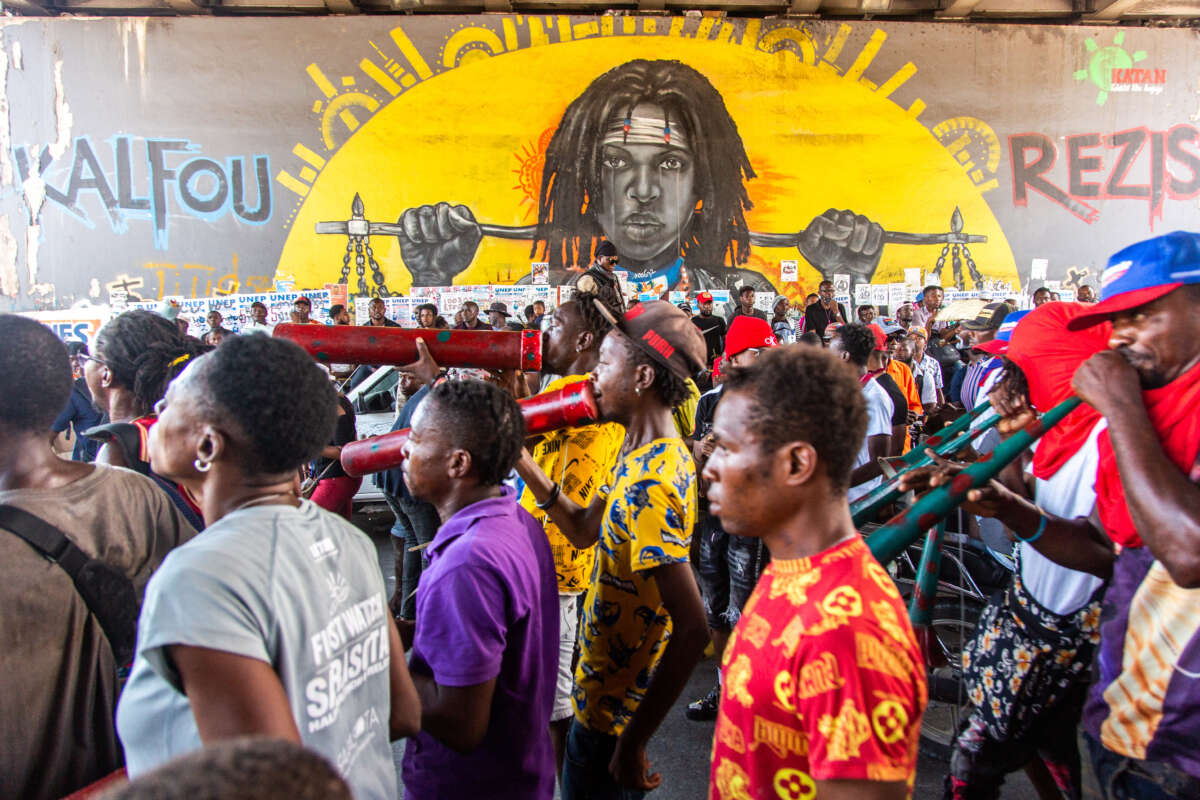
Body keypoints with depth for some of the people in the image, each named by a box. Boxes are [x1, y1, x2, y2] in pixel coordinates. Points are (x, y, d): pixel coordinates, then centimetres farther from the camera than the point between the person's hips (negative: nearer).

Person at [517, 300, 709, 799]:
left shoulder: (648, 486, -31)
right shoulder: (659, 453, 0)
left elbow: (691, 631, -34)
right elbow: (584, 530, 9)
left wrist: (633, 742, -26)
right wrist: (524, 464, -2)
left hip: (614, 709, -9)